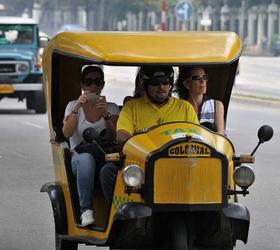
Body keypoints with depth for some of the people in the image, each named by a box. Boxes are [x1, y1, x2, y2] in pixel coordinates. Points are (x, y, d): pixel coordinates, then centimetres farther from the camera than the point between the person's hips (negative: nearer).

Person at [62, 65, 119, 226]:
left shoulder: (111, 108, 16)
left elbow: (114, 136, -2)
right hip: (79, 156, 0)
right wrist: (77, 108, -17)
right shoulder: (73, 106, 14)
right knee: (86, 158, -39)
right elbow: (67, 133, -6)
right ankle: (86, 210, -40)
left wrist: (105, 114, -17)